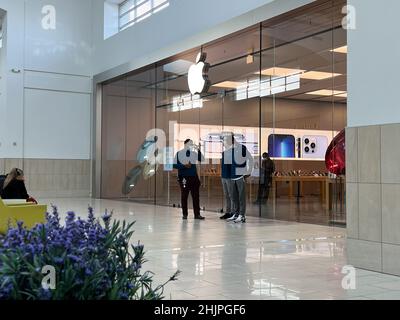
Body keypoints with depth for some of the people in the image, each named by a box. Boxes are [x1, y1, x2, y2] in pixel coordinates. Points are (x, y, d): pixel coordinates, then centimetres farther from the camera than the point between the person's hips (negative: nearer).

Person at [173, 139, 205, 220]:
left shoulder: (194, 153, 10)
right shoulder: (179, 153, 2)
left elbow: (202, 159, -3)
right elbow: (174, 165, -2)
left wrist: (198, 149, -10)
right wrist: (184, 166, -14)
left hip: (194, 177, 3)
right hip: (183, 178, -3)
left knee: (196, 196, 1)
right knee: (184, 196, 2)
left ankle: (197, 214, 6)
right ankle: (185, 214, 10)